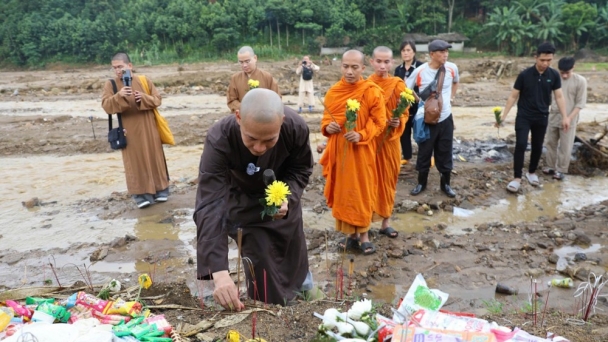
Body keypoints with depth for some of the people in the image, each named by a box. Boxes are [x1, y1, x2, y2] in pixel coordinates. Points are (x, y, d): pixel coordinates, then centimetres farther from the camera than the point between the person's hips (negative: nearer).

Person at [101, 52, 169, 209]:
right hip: (129, 131, -1)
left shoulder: (145, 80, 2)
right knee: (136, 161, -2)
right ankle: (141, 194, 2)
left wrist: (144, 98, -18)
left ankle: (160, 190, 20)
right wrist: (119, 96, -26)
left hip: (148, 128, 1)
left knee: (154, 157, 8)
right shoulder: (111, 84, 0)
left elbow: (157, 100, 1)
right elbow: (106, 106, -9)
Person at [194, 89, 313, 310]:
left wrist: (288, 196, -36)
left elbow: (301, 168, -15)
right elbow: (210, 206, -47)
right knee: (259, 256, -7)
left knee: (293, 240, 22)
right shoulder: (218, 141, -43)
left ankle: (299, 275, 56)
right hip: (242, 201, -2)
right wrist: (219, 271, -55)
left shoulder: (296, 128, -36)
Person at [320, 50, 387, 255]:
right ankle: (351, 233, 23)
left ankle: (363, 234, 17)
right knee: (343, 190, 9)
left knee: (361, 191, 4)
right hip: (338, 150, 4)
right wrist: (327, 127, -11)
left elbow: (379, 122, -8)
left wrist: (361, 135, -23)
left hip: (361, 151, -4)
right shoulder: (333, 92, 3)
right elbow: (326, 118, 12)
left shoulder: (372, 92, -8)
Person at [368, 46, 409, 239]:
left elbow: (404, 114, 3)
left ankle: (385, 222, 24)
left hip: (390, 140, 2)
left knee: (388, 180, 11)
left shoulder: (398, 85, -1)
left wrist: (399, 122, -17)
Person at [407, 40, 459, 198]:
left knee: (445, 153, 10)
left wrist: (451, 98, 13)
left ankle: (446, 184, 25)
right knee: (424, 152, 9)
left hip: (445, 118, 2)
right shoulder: (420, 71, -13)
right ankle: (421, 183, 25)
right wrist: (418, 102, -7)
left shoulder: (452, 68, -4)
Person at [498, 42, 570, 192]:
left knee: (537, 146, 11)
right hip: (524, 116, -3)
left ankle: (532, 172, 32)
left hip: (542, 117, 3)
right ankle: (517, 178, -7)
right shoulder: (524, 75, -11)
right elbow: (513, 96, -6)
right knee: (521, 145, -13)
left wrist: (565, 117, -3)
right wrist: (504, 115, -11)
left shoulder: (554, 75, -2)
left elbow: (559, 97, 3)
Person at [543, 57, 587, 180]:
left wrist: (569, 118, -18)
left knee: (565, 146, 3)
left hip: (569, 120, -4)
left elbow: (580, 103, -10)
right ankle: (551, 166, 26)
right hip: (553, 117, 4)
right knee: (550, 143, 12)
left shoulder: (580, 81, -11)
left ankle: (561, 170, 15)